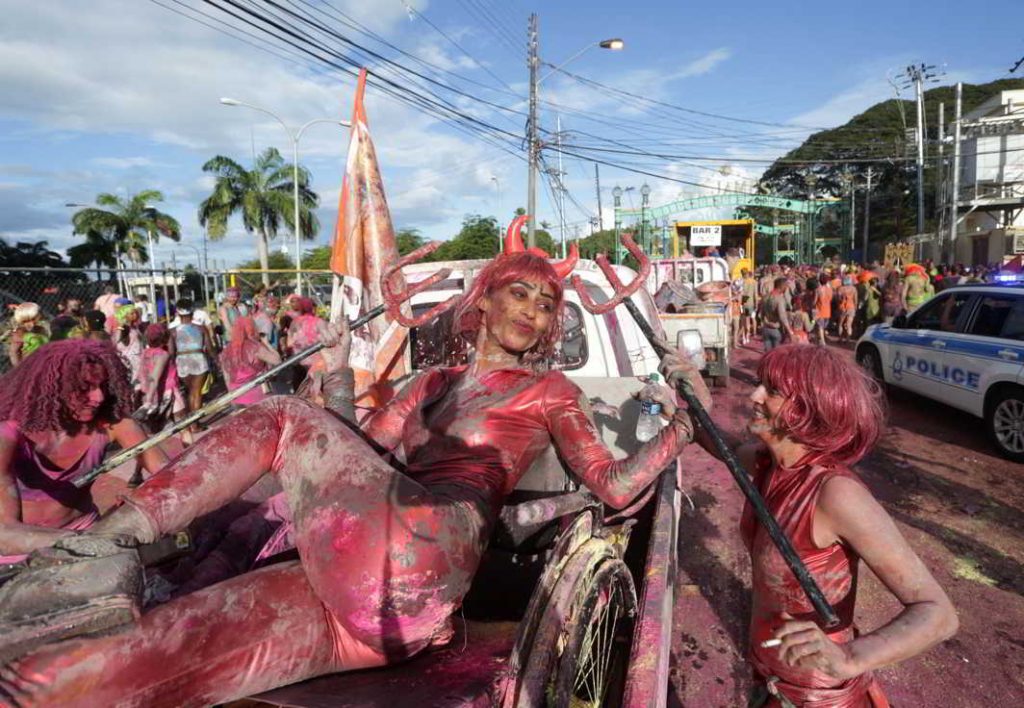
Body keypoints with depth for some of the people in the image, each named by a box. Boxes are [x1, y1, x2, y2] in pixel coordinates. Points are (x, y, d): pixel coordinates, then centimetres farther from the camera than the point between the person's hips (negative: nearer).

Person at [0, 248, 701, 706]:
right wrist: (337, 374, 24)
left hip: (417, 554, -5)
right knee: (165, 646, -8)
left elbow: (613, 486, 9)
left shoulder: (551, 390, 13)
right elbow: (356, 451, 26)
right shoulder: (434, 382, 26)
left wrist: (683, 425, 2)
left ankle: (99, 543, -6)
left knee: (279, 417, -6)